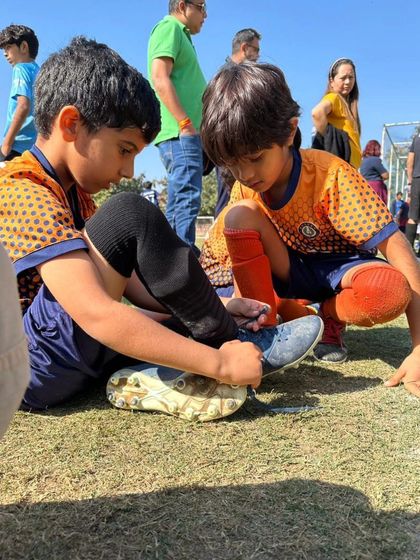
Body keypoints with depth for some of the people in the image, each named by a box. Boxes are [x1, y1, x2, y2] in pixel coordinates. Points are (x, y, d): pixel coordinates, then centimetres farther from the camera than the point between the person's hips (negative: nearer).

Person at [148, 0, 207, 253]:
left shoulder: (180, 34, 28)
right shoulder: (170, 27, -1)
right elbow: (160, 78, -15)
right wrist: (186, 123, -20)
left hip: (184, 133, 10)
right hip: (180, 132, -10)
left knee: (180, 201, 8)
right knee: (188, 198, -17)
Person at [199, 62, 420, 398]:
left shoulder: (329, 174, -26)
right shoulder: (244, 189, -12)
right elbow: (211, 260, -6)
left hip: (336, 266, -2)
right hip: (288, 268, 3)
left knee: (392, 292, -38)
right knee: (239, 215, -25)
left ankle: (331, 319, -3)